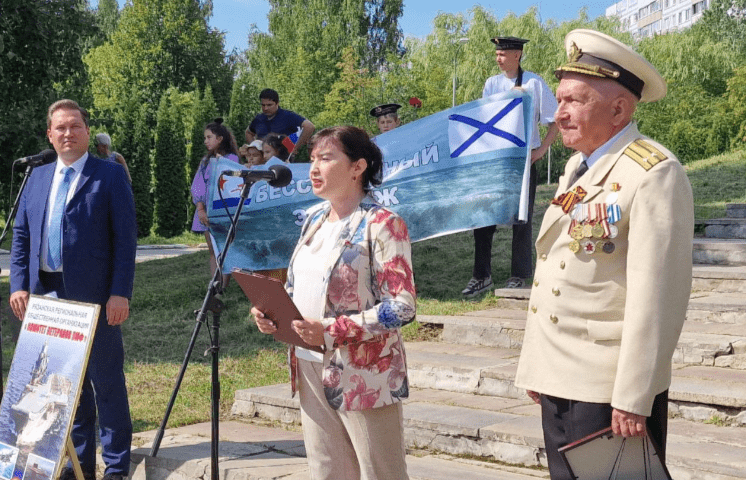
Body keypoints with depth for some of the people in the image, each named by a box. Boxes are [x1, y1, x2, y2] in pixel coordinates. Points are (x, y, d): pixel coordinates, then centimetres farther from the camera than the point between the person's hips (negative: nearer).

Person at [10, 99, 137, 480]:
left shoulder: (110, 175, -2)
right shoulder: (38, 177, 14)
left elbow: (125, 237, -7)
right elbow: (21, 235, 14)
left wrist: (120, 293, -15)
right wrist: (18, 285, 2)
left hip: (94, 296, -5)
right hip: (46, 293, 5)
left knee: (107, 382, 2)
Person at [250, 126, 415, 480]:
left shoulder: (382, 224, -12)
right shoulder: (314, 219, 12)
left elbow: (402, 306, -18)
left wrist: (331, 332, -25)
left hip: (364, 376, -7)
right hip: (312, 371, 7)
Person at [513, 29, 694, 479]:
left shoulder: (653, 173, -12)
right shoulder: (576, 168, 14)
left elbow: (657, 296, -19)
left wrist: (634, 398, -20)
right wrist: (536, 365, 14)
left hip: (610, 394, -8)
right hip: (559, 383, 8)